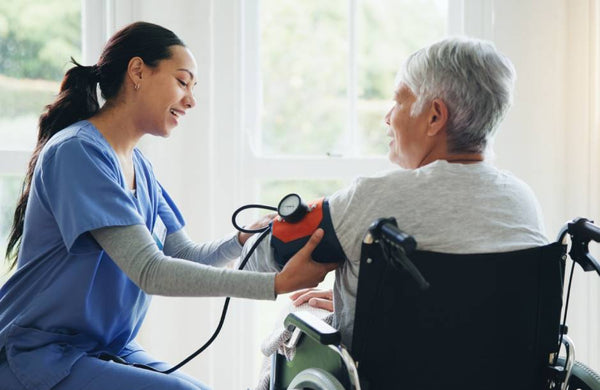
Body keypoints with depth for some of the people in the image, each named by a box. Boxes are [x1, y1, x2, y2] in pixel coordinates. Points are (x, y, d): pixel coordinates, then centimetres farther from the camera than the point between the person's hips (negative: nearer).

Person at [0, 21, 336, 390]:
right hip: (41, 358, -8)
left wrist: (244, 241, -14)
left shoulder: (139, 166, 9)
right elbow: (150, 271, -25)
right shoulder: (77, 151, -19)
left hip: (109, 350, 8)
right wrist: (278, 283, -27)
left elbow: (184, 256, 6)